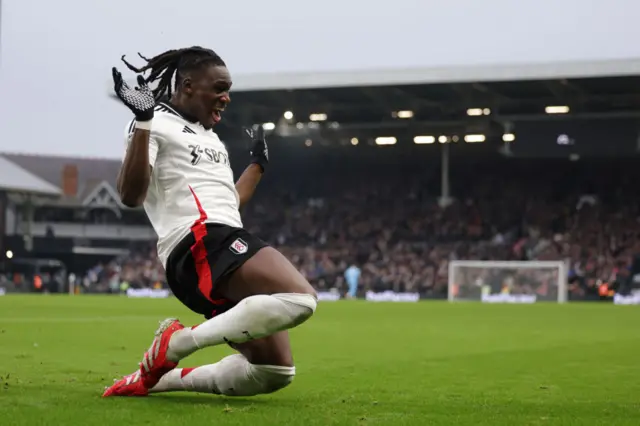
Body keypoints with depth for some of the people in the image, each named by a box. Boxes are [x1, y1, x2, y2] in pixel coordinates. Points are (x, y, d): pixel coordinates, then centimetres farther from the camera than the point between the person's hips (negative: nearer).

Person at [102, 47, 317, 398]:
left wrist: (258, 164, 41)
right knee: (300, 298, -31)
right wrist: (143, 122, -19)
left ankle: (156, 378, 8)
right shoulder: (157, 125, 2)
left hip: (226, 248, 10)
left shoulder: (208, 136, 29)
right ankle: (178, 342, -22)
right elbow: (131, 196, -13)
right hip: (199, 245, -10)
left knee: (274, 371, 3)